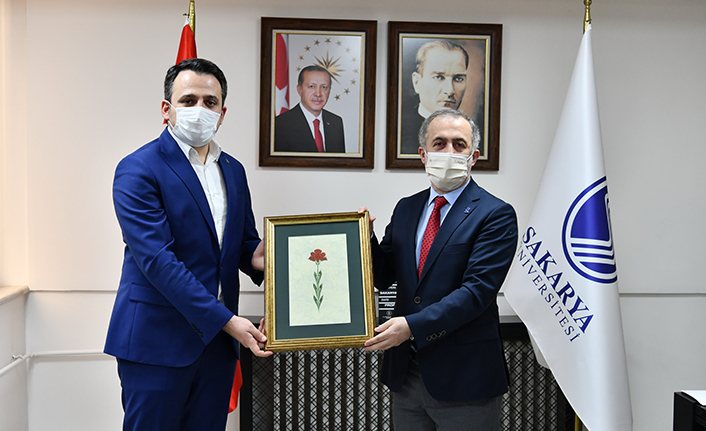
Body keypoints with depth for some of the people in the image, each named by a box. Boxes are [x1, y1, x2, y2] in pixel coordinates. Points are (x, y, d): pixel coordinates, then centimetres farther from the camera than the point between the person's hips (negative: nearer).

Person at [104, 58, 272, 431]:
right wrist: (226, 320, -22)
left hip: (217, 340, 6)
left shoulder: (233, 170, 11)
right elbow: (158, 260, -19)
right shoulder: (138, 170, -11)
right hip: (157, 342, -6)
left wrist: (256, 256, -8)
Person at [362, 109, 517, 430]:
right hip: (405, 372, 5)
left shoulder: (496, 215, -9)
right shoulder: (406, 209, 10)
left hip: (463, 379, -5)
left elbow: (478, 289, -18)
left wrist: (413, 326, -25)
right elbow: (383, 277, 10)